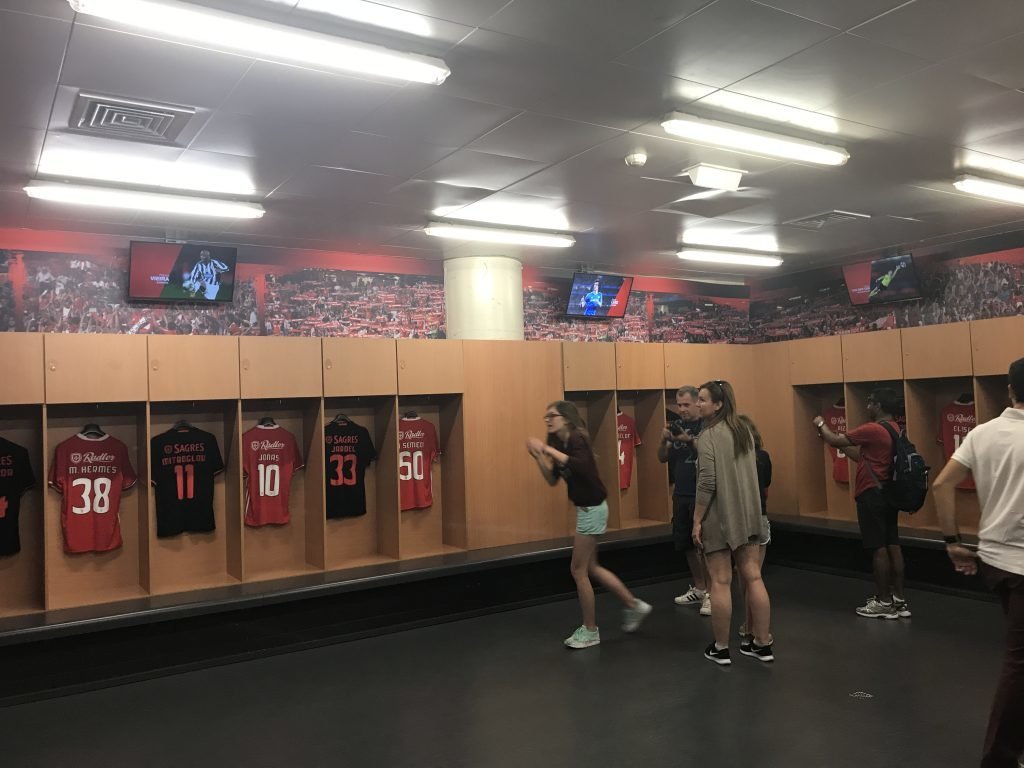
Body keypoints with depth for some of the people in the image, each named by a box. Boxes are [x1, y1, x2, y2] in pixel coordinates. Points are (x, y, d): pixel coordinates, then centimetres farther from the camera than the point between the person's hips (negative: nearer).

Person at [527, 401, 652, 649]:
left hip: (592, 508, -9)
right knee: (590, 568, 18)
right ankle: (634, 605, 31)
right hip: (586, 508, 9)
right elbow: (553, 480, 9)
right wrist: (538, 456, -3)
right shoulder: (560, 443, 8)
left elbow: (582, 466, -37)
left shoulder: (576, 438, -18)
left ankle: (590, 630, 14)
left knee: (578, 570, 0)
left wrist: (550, 450, -33)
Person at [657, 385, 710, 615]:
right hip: (681, 495, 6)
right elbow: (662, 458, 8)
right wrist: (663, 439, -11)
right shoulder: (676, 425, 9)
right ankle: (698, 589, 27)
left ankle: (710, 593, 6)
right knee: (686, 544, 13)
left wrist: (689, 440, -29)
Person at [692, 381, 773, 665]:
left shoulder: (708, 436, -15)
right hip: (748, 515, 7)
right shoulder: (744, 432, 10)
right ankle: (763, 644, 18)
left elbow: (707, 483, -19)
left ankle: (720, 649, 10)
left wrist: (697, 520, -13)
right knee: (753, 578, 10)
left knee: (720, 582, 1)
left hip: (719, 517, -7)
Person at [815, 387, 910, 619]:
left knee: (878, 548, -2)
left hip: (872, 495, -9)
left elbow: (836, 441, -11)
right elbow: (861, 456, 19)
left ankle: (884, 603, 4)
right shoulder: (894, 429, 11)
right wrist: (835, 439, 20)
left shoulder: (872, 429, -18)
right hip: (888, 493, 9)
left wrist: (820, 425, 8)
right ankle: (899, 600, 16)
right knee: (892, 545, 11)